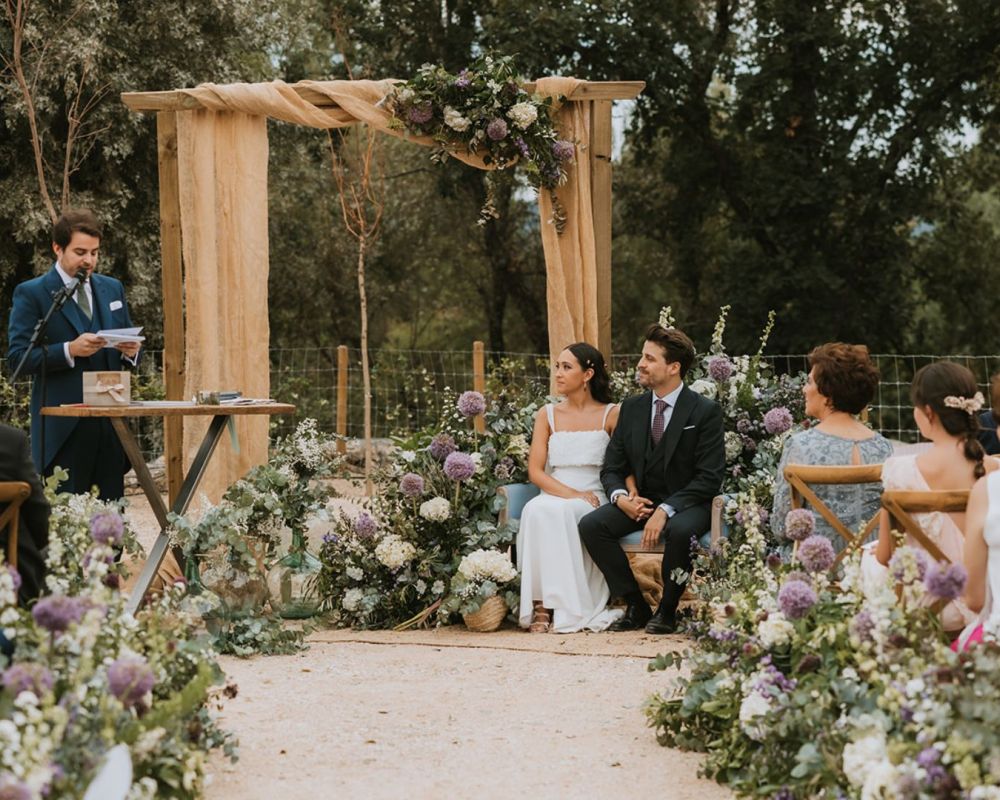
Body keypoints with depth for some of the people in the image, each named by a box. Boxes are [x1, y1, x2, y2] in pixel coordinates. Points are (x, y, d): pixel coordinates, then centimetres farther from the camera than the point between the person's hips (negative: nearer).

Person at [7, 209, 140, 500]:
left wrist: (130, 350, -3)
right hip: (64, 425, -5)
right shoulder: (31, 293, -1)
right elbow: (17, 358, -8)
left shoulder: (112, 288, 16)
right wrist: (69, 350, -21)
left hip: (110, 420, 5)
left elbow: (128, 345, 21)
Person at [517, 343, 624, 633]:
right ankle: (542, 604, -35)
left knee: (558, 512, -36)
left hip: (594, 501, -2)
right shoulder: (547, 414, 14)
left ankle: (566, 610, -33)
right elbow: (535, 471, 4)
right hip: (553, 497, 2)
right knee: (536, 510, -34)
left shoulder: (611, 415, 7)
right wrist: (571, 493, -13)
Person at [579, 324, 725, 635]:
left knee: (680, 530, -39)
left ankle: (667, 611, -16)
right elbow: (612, 468, 10)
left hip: (687, 504, -5)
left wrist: (665, 510, -24)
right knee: (590, 525, -20)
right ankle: (636, 606, -10)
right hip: (641, 502, 5)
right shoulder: (631, 408, 8)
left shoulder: (705, 411, -8)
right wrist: (621, 497, -14)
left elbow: (709, 478, -13)